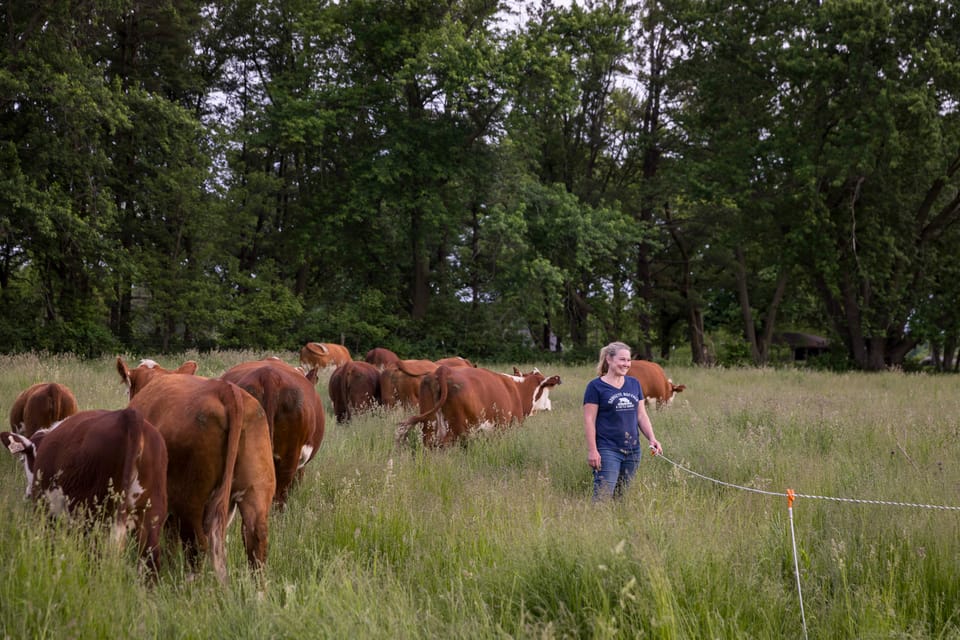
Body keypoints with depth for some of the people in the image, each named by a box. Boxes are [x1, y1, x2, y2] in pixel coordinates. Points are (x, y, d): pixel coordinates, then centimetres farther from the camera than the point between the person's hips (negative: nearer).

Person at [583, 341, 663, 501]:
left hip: (633, 450, 5)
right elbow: (589, 420, -6)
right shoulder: (596, 386, -3)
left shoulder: (634, 384, 13)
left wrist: (652, 439, 1)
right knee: (603, 497, -11)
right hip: (607, 450, -5)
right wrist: (592, 450, -13)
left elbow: (642, 415, 15)